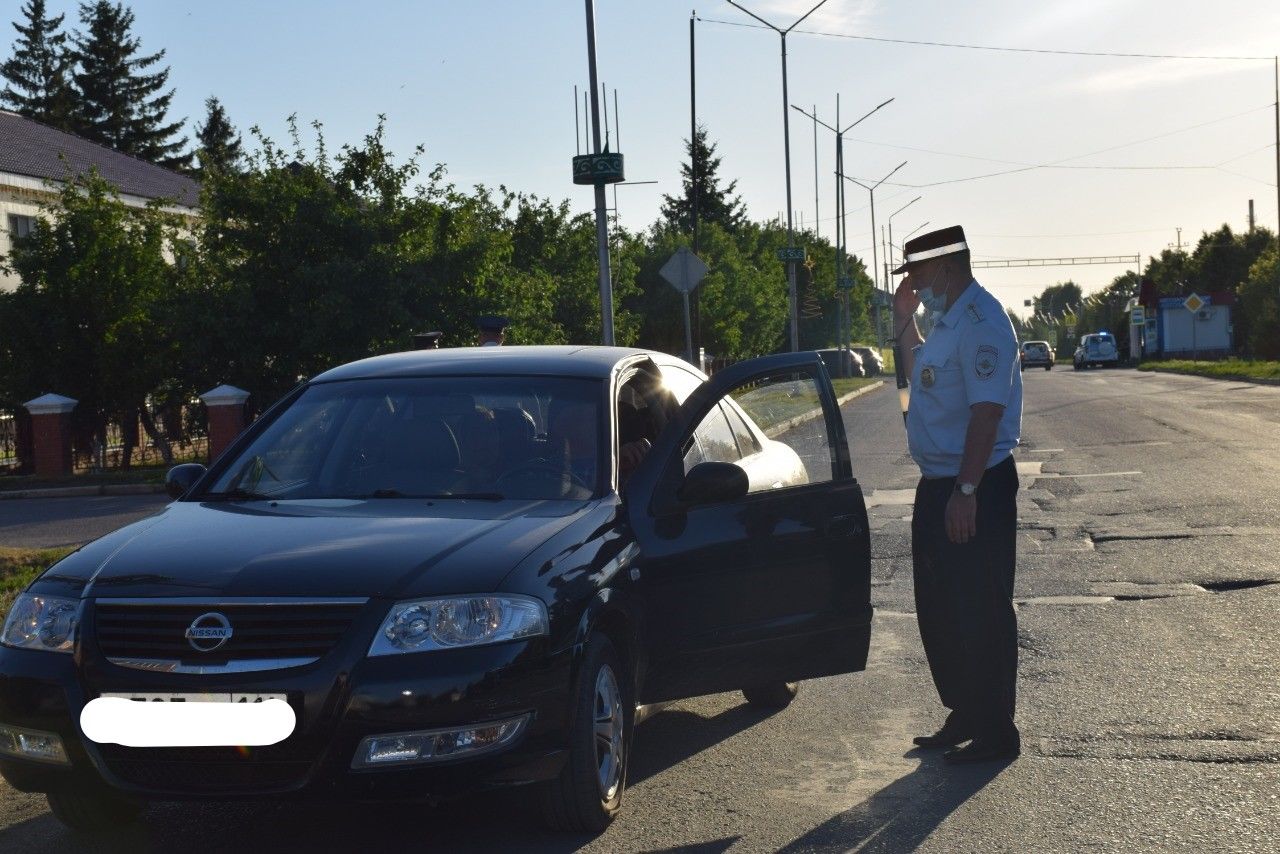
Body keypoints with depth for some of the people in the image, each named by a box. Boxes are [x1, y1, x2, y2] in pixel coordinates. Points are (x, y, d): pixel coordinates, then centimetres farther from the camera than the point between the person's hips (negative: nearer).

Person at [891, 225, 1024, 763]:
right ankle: (963, 716, 30)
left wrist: (966, 492, -27)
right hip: (938, 485, 10)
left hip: (976, 488, -10)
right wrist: (904, 319, 18)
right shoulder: (946, 321, 14)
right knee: (939, 610, 17)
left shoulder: (980, 322, -18)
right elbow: (920, 376, 31)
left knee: (981, 613, -2)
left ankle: (996, 731, 9)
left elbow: (987, 410, -25)